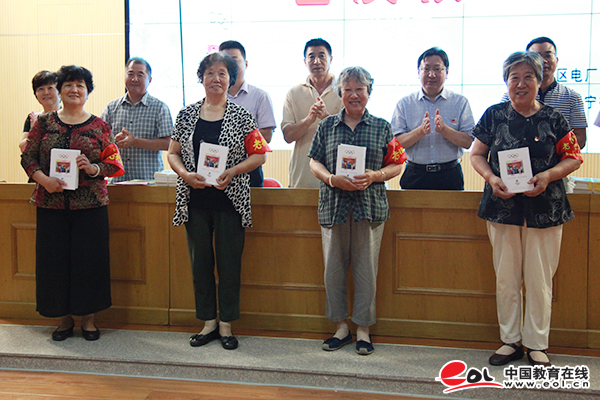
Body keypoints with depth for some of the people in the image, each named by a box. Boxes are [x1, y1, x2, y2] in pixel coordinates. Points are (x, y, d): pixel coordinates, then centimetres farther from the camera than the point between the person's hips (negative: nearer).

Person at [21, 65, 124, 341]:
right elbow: (28, 157, 5)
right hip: (51, 204, 1)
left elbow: (114, 163, 3)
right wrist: (44, 179, -12)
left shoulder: (99, 126, 5)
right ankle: (64, 319, 20)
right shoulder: (44, 122, 7)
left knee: (89, 259, 1)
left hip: (90, 204, -1)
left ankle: (88, 318, 17)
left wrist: (93, 168, -16)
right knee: (54, 259, 4)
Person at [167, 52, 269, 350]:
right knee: (200, 261, 8)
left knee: (229, 262, 2)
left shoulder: (240, 116, 1)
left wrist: (232, 171, -14)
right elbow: (172, 153, 10)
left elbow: (259, 154, 0)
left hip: (230, 200, -2)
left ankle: (226, 325, 16)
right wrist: (186, 174, -9)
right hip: (195, 200, 3)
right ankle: (208, 322, 22)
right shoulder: (186, 115, 8)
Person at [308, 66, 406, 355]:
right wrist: (333, 179, -12)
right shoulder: (327, 126, 10)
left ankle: (363, 330, 16)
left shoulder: (381, 127, 7)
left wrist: (375, 175, -12)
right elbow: (314, 162, 7)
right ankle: (341, 327, 21)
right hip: (333, 204, 2)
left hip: (370, 206, -1)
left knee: (366, 269, 2)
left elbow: (397, 165, 7)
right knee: (333, 268, 6)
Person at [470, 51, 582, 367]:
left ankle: (536, 344, 19)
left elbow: (573, 157, 5)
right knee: (506, 278, 7)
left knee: (540, 279, 4)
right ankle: (510, 340, 22)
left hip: (545, 209, -1)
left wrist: (548, 175, -14)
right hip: (502, 207, 1)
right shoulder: (494, 116, 4)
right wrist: (491, 178, -10)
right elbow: (477, 154, 8)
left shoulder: (553, 119, 2)